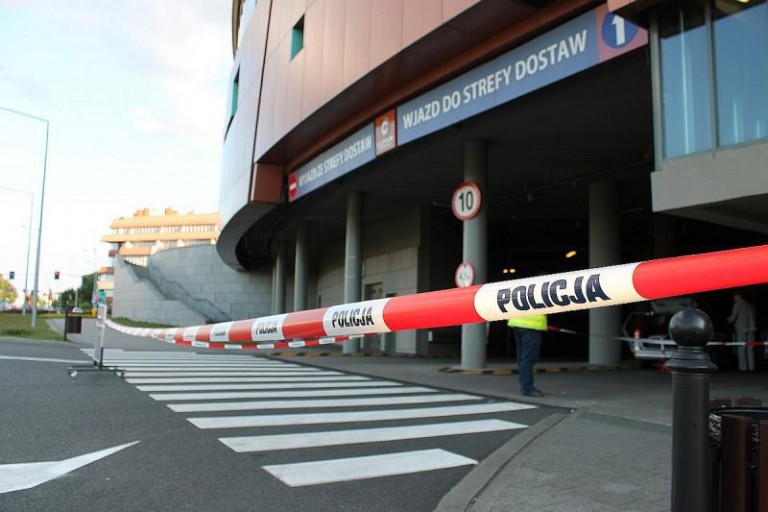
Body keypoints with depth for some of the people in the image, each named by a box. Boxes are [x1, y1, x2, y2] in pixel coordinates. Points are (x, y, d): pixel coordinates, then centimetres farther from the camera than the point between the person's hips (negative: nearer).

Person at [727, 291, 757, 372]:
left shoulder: (738, 305, -5)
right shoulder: (750, 305, 15)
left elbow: (733, 318, -7)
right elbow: (754, 317, 18)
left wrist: (728, 320, 12)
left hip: (741, 329, -6)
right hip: (751, 328, 6)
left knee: (741, 349, -3)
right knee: (750, 349, 8)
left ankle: (743, 367, -6)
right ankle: (751, 367, 5)